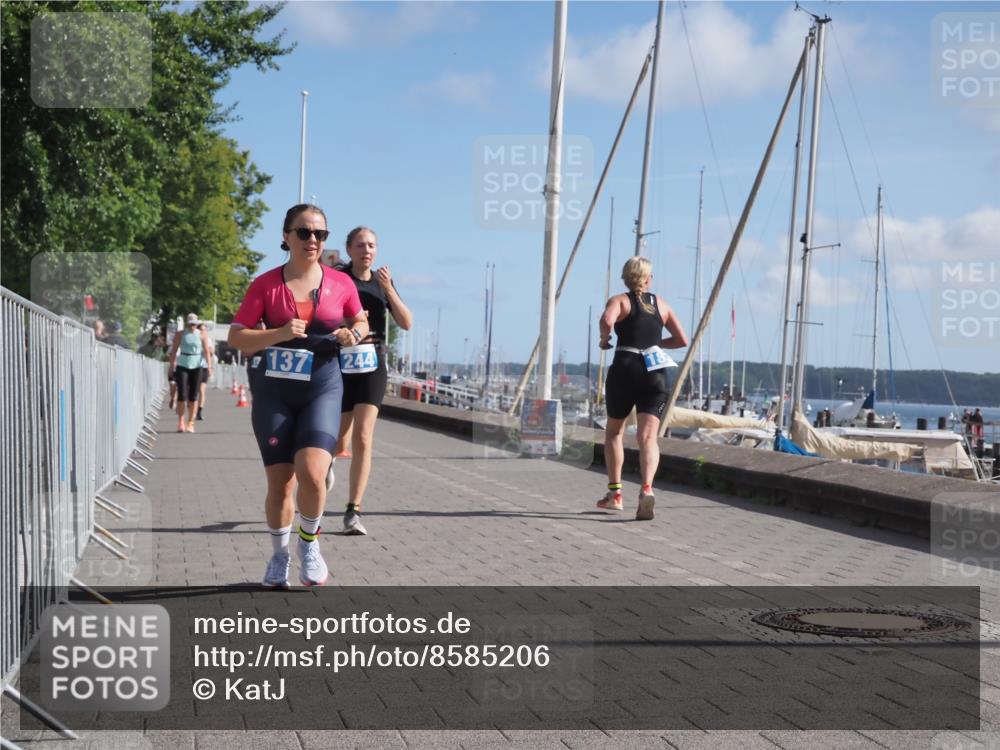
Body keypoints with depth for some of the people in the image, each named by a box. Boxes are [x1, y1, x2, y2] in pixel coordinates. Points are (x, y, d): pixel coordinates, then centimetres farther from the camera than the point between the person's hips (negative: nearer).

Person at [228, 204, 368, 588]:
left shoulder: (341, 283, 3)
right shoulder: (266, 284, -1)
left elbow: (361, 322, 19)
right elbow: (236, 337, -3)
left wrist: (353, 334, -5)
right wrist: (279, 334, -18)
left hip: (323, 388, 0)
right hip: (274, 391, 0)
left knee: (311, 472, -19)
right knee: (279, 483, 3)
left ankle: (310, 545, 7)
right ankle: (279, 556, 26)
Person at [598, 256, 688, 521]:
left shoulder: (619, 300, 4)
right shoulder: (661, 304, 16)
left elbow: (607, 320, -19)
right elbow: (682, 340, 17)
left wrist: (604, 339, 0)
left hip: (625, 369, -2)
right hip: (656, 373, 2)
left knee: (613, 431, 19)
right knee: (648, 436, -7)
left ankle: (615, 492, 18)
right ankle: (647, 488, -31)